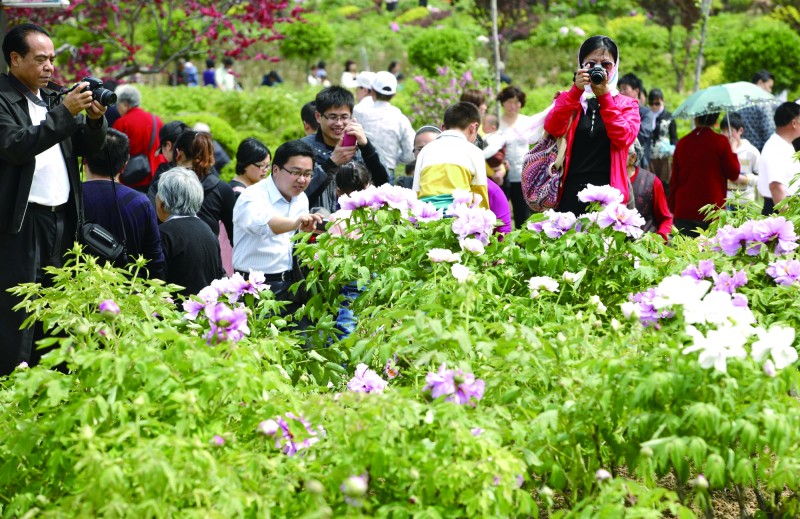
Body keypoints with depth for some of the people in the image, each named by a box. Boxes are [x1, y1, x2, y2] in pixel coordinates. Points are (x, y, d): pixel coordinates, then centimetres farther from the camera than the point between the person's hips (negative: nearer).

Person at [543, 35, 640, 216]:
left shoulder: (627, 104, 12)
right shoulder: (569, 99, 14)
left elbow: (624, 138, -8)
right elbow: (552, 128, -6)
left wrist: (604, 96, -13)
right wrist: (576, 91, -15)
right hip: (570, 195, 1)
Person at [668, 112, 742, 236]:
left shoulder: (682, 143, 4)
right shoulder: (720, 142, -7)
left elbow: (674, 180, 10)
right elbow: (733, 174, 1)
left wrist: (673, 208, 19)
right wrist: (733, 151, 15)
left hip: (684, 212, 3)